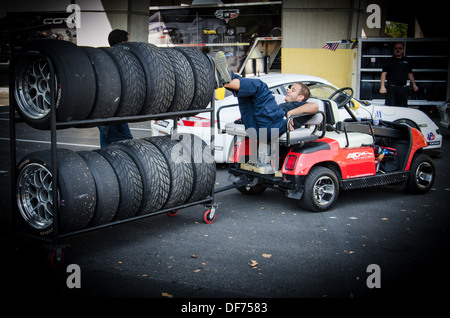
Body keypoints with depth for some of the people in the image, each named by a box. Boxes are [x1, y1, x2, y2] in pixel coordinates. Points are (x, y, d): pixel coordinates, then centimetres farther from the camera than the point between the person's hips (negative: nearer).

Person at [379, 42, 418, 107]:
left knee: (403, 107, 6)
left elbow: (410, 74, 22)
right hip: (391, 87, -4)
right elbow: (384, 73, -2)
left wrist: (414, 84, 15)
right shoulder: (389, 61, 3)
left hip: (403, 88, 4)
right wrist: (382, 86, -11)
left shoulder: (406, 61, 16)